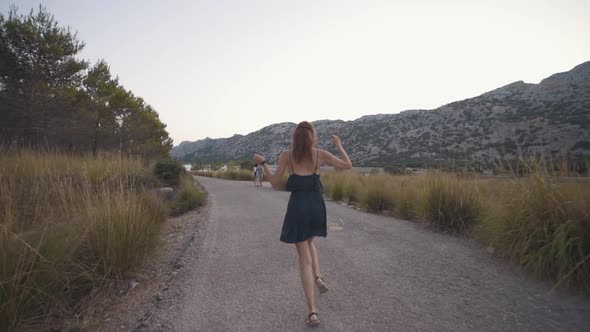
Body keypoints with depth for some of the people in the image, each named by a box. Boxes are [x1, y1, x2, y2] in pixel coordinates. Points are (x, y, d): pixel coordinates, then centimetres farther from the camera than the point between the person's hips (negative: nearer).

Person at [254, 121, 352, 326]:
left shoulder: (286, 155, 1)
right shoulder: (320, 154, 3)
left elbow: (275, 183, 3)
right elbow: (348, 165, 9)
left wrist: (263, 163, 17)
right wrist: (339, 145, 24)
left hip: (297, 207, -1)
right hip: (316, 206, 2)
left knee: (304, 259, 6)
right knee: (309, 242, 33)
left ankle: (312, 311, 4)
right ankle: (318, 277, 12)